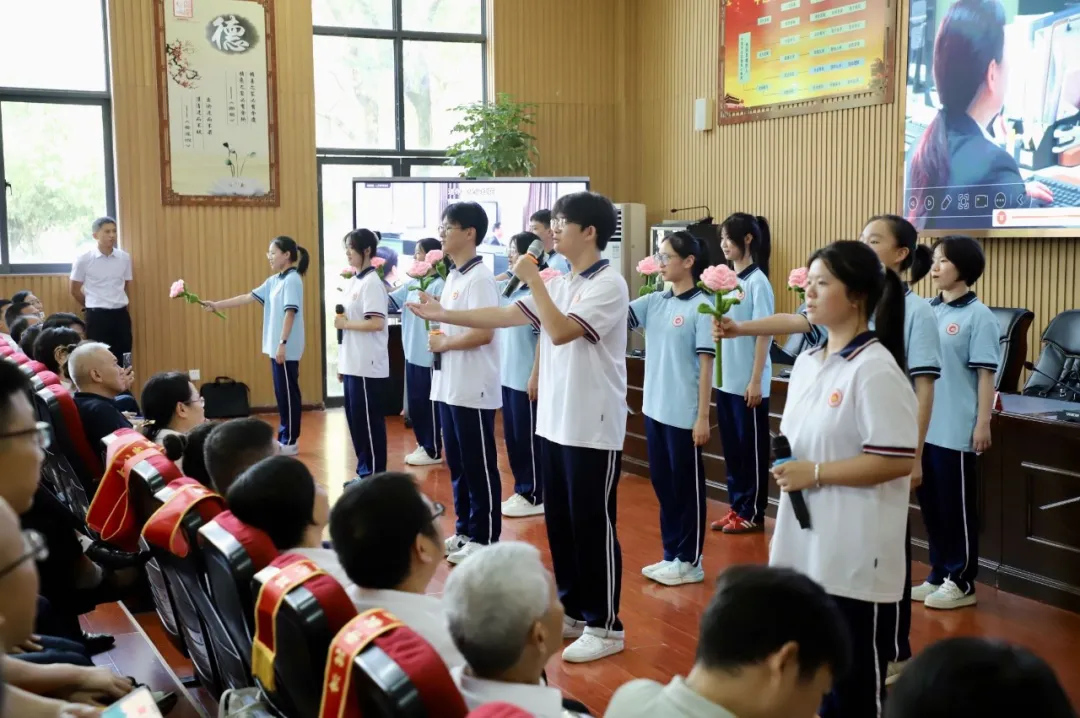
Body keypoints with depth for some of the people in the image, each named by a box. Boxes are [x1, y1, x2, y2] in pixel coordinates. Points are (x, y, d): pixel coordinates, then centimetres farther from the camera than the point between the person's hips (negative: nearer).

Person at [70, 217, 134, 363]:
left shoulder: (124, 257, 4)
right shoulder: (84, 259, -6)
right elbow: (75, 290, 4)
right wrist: (93, 307, 11)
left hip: (121, 314, 3)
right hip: (97, 315, -3)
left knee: (123, 359, 6)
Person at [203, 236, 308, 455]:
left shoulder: (292, 280, -13)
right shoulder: (274, 281, 15)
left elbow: (290, 313, -19)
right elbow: (248, 298, 16)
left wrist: (282, 344, -24)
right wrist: (217, 305, 12)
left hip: (287, 349, -9)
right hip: (276, 346, 9)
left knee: (288, 393, -2)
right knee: (282, 393, 12)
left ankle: (290, 442, 4)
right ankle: (283, 438, 19)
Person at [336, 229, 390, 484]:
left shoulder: (371, 283, -13)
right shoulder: (353, 282, 14)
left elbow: (376, 323, -23)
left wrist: (345, 324, -11)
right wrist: (342, 363, 17)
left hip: (369, 367, -9)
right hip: (353, 365, 9)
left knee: (370, 422, -2)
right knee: (355, 420, 13)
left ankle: (376, 476, 7)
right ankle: (364, 472, 22)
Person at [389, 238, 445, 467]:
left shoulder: (440, 285, -14)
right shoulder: (411, 284, 12)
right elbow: (389, 300, 11)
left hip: (428, 355, -9)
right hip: (412, 353, 9)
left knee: (429, 404, 1)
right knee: (414, 403, 15)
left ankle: (433, 451, 12)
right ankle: (423, 445, 26)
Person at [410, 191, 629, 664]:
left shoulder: (608, 285, -13)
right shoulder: (559, 285, 12)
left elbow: (561, 331, -25)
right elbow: (504, 316, 10)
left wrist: (533, 279, -19)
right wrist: (443, 315, 7)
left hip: (594, 429, -9)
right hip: (554, 422, 9)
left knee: (593, 526, -1)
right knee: (559, 522, 14)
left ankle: (605, 626, 10)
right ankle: (572, 611, 27)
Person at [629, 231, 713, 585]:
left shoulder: (701, 307, -11)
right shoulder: (654, 302, 7)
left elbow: (706, 364, -12)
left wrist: (703, 417, -13)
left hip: (684, 415, -7)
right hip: (655, 410, 7)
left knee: (687, 487, 5)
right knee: (663, 485, 15)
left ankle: (690, 561, 17)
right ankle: (671, 555, 27)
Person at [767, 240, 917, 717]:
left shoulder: (875, 370, -16)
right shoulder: (806, 362, 9)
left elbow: (898, 461, -21)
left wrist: (813, 474, -18)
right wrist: (785, 468, 2)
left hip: (855, 554, -8)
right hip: (804, 546, 8)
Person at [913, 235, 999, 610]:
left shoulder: (978, 316, -9)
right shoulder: (926, 310, 8)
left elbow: (986, 374, -10)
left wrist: (983, 424, -13)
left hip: (957, 430, -6)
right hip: (924, 426, 6)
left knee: (957, 507, 4)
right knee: (930, 503, 14)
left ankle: (961, 582, 16)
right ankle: (939, 574, 26)